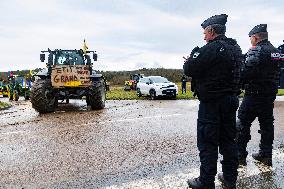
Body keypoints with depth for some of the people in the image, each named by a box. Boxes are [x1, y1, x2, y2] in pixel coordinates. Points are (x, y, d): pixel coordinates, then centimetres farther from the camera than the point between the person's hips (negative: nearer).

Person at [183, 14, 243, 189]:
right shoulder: (236, 48, 10)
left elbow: (189, 70, -17)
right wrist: (196, 61, 11)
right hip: (231, 100, 8)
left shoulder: (210, 49, -17)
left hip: (211, 103, -8)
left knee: (208, 143, 2)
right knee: (228, 140, 16)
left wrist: (191, 59, 4)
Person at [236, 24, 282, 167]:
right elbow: (276, 74, 17)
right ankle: (266, 155, 22)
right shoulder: (276, 51, 13)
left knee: (243, 124, 0)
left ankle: (240, 155, 5)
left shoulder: (256, 51, -14)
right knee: (267, 124, 14)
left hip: (254, 95, -8)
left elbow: (246, 72, -23)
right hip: (270, 95, 8)